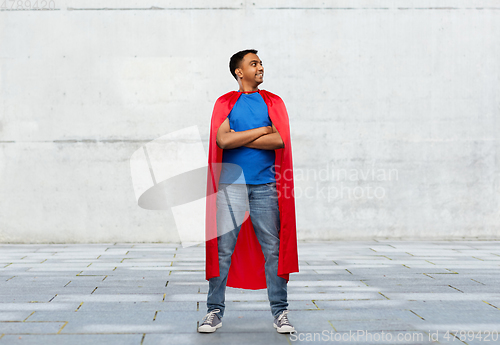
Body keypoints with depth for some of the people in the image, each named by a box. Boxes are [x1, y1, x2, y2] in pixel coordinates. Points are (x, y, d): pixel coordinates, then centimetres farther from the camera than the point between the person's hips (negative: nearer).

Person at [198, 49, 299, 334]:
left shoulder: (273, 102, 12)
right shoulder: (225, 103, 10)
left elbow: (280, 140, -4)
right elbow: (222, 140, -7)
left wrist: (238, 138, -5)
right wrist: (261, 130, -4)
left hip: (265, 185, 1)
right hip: (230, 185, -1)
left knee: (273, 249, 0)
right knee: (223, 248, -3)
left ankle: (280, 312, 6)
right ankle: (215, 311, 5)